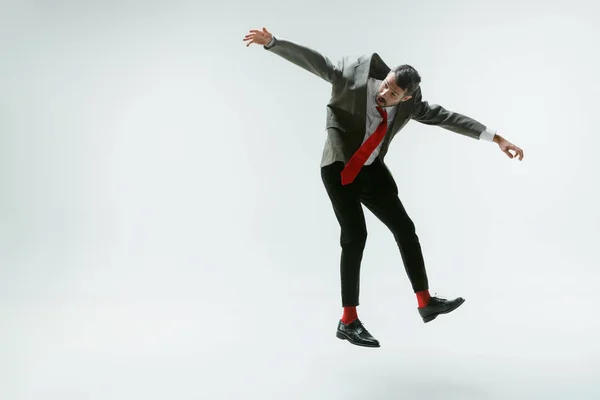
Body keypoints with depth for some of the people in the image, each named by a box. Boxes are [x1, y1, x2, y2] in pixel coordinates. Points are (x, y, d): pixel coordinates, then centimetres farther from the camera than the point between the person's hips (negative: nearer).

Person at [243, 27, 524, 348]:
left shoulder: (410, 104, -9)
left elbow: (446, 117, -7)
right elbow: (312, 59, -19)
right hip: (338, 169, -5)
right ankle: (348, 321, -2)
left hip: (371, 170, 5)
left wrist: (495, 138, -8)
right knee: (355, 237, -12)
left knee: (405, 229, 4)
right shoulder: (354, 76, -20)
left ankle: (426, 303, 17)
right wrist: (272, 42, -28)